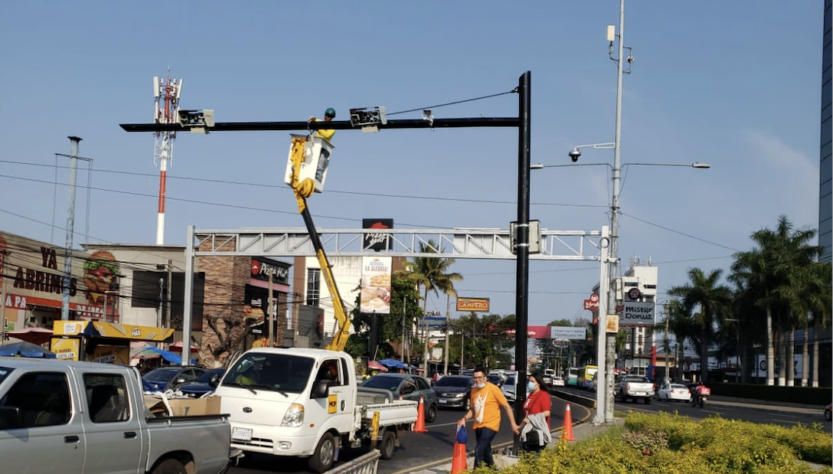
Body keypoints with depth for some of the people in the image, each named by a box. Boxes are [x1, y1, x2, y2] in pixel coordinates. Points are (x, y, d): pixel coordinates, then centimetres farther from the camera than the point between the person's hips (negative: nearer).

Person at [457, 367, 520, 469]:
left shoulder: (493, 389, -11)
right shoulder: (474, 390, 7)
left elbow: (507, 406, -8)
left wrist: (513, 424, -11)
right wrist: (465, 418, 2)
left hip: (490, 425, -7)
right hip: (478, 426, 7)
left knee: (479, 450, -20)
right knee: (485, 452, 15)